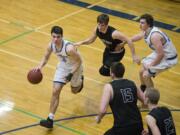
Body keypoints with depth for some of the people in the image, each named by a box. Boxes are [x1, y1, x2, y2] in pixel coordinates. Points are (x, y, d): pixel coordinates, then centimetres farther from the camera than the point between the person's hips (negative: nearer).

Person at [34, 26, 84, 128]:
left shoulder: (69, 48, -39)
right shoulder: (51, 45, -20)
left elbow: (79, 61, -24)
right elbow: (46, 57, 0)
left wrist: (71, 74, -28)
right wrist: (40, 66, -19)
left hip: (75, 67, -4)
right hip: (63, 67, 4)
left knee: (75, 90, 19)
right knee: (55, 91, -8)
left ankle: (80, 79, 57)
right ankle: (50, 119, -7)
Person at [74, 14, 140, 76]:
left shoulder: (113, 33, -40)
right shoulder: (97, 29, -21)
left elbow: (129, 41, -35)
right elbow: (91, 40, 0)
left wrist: (134, 56, -33)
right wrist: (81, 42, -18)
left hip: (117, 53, -6)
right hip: (108, 50, 6)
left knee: (103, 71, -15)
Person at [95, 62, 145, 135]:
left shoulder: (109, 87, -7)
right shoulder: (132, 84, 8)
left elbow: (103, 110, -15)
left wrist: (98, 118, 6)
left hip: (122, 128, -6)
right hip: (137, 125, 6)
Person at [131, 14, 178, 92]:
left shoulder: (154, 36, -34)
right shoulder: (146, 31, -5)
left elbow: (161, 54, -31)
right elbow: (137, 37, 18)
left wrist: (152, 65, -18)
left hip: (168, 58, -9)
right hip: (159, 54, 9)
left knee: (146, 75, -12)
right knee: (142, 71, 14)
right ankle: (142, 91, 39)